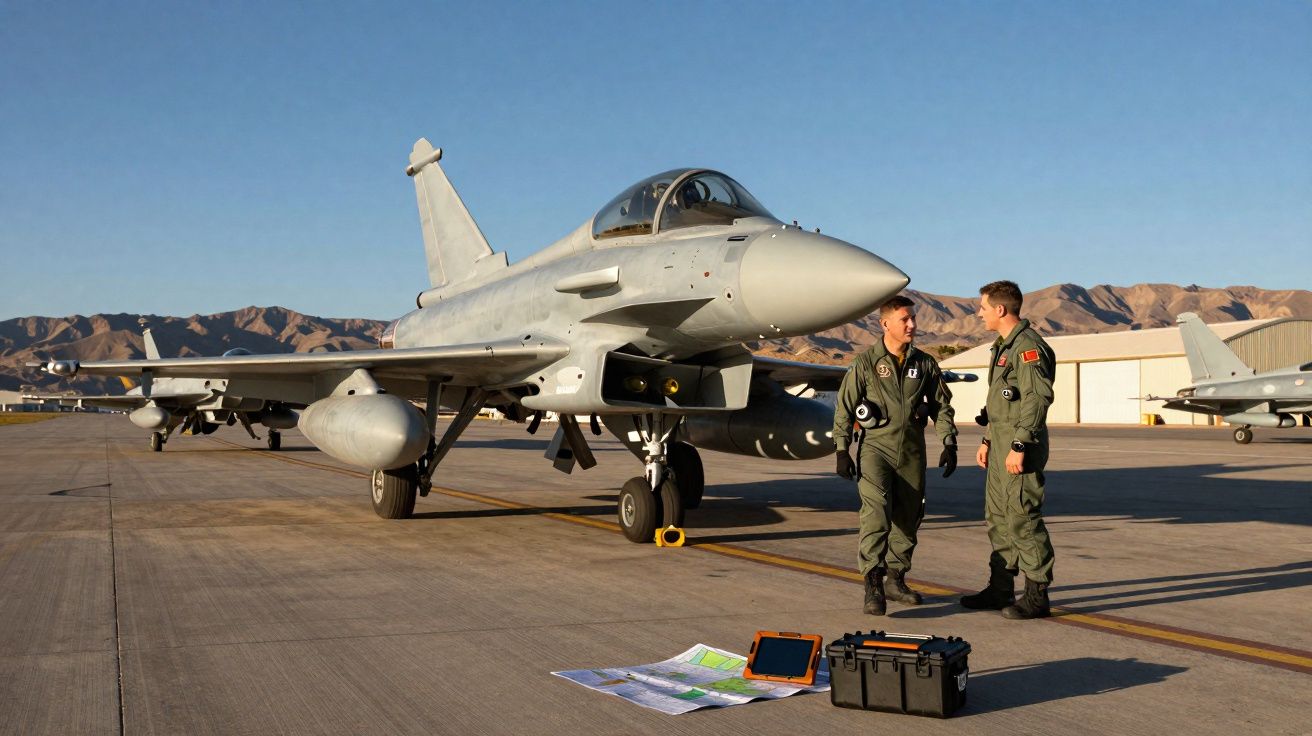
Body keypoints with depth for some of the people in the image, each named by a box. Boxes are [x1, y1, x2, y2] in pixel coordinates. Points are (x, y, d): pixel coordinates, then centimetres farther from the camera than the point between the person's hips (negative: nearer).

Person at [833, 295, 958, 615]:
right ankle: (872, 584, -21)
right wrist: (842, 451, -3)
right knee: (876, 512, -20)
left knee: (908, 518, 10)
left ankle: (896, 581, 25)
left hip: (912, 451, 4)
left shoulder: (925, 364, 7)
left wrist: (949, 443, 5)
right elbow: (844, 408, 0)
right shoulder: (865, 363, -3)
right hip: (876, 447, -4)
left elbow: (942, 406, 13)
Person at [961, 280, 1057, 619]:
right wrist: (987, 440, 22)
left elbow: (1038, 398, -22)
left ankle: (1036, 596, 1)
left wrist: (1019, 446, -24)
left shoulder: (1028, 346, -15)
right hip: (1001, 445, 11)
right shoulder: (1004, 346, 17)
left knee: (1022, 519, -7)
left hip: (1020, 448, -11)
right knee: (998, 518, 14)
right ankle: (1000, 589, 22)